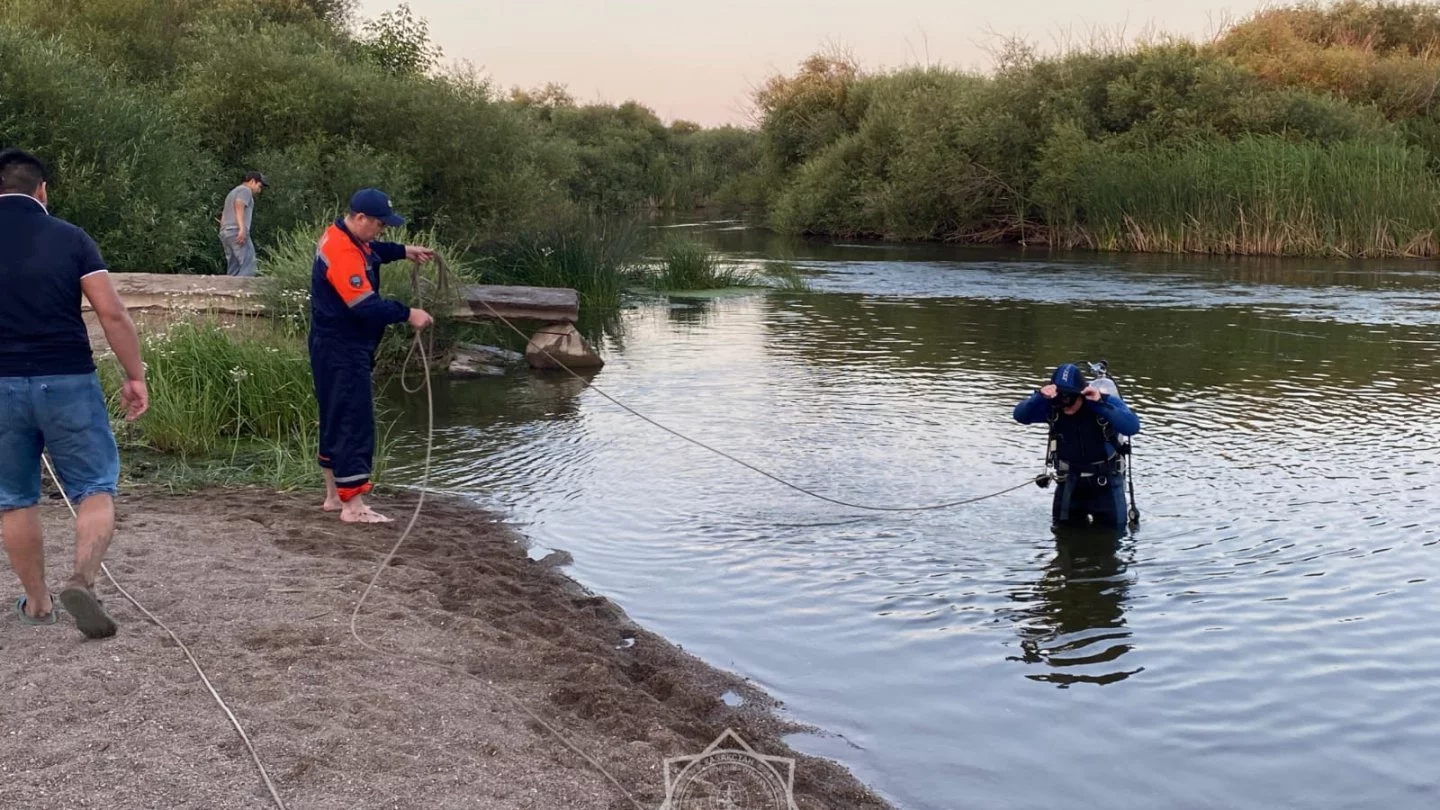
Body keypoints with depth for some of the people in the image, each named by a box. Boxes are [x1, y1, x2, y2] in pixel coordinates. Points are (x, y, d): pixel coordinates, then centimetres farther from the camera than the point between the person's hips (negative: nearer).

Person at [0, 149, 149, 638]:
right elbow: (111, 312, -7)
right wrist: (135, 374, 0)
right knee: (95, 488, 6)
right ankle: (82, 580, -16)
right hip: (68, 381, -2)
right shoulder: (70, 238, -1)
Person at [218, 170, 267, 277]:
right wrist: (242, 228, -28)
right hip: (237, 232, -10)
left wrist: (223, 239, 26)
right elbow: (239, 205, -18)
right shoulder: (245, 190, 0)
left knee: (233, 270, 6)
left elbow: (223, 217, 28)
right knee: (248, 266, -17)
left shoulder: (232, 193, 30)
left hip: (225, 233, 10)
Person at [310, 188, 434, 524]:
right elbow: (365, 305, -29)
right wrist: (407, 314, -23)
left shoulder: (344, 237, 8)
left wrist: (404, 251, 18)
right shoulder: (342, 253, -24)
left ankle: (335, 495, 25)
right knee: (354, 424, -9)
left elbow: (371, 251, 30)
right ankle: (353, 506, -7)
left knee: (336, 421, 16)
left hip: (341, 349, 11)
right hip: (341, 352, -11)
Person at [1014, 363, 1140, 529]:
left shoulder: (1107, 402, -23)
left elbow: (1133, 427, -38)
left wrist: (1100, 403, -46)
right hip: (1070, 480, 2)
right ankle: (1083, 518, 46)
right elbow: (1020, 416, -23)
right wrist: (1040, 397, -41)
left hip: (1105, 480, -2)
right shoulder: (1052, 406, -15)